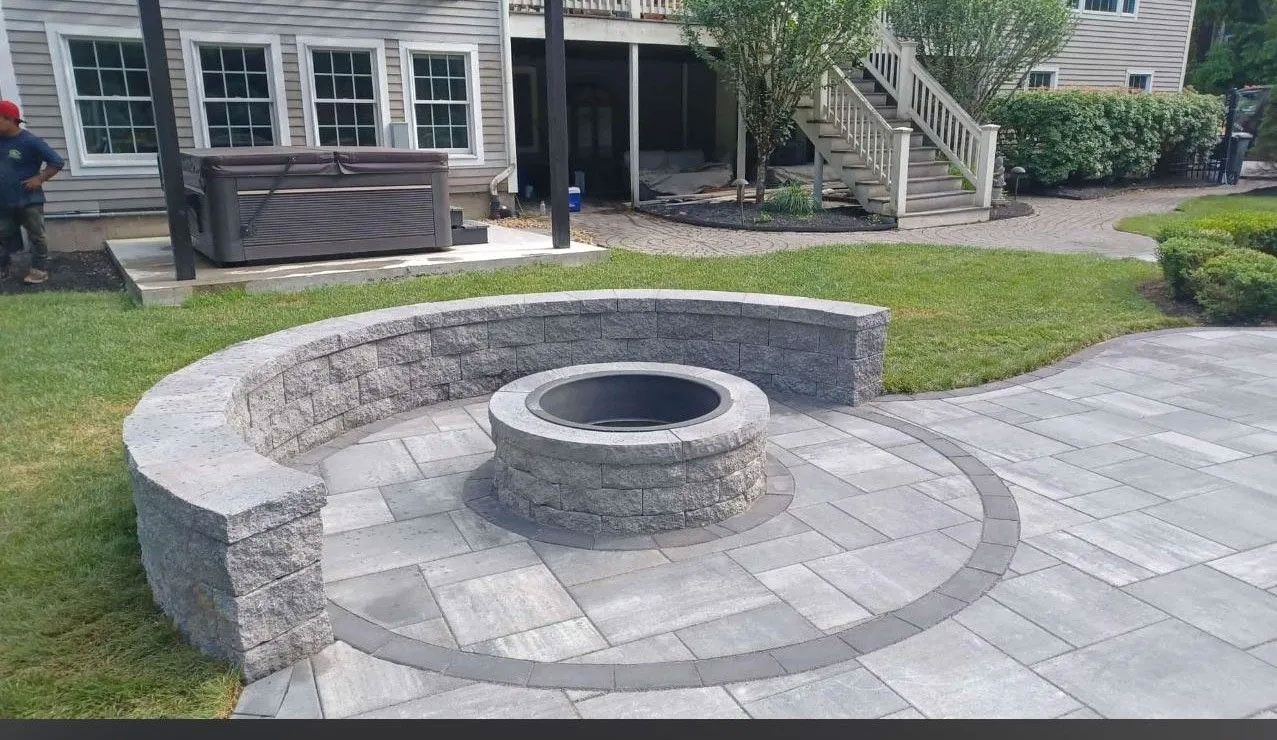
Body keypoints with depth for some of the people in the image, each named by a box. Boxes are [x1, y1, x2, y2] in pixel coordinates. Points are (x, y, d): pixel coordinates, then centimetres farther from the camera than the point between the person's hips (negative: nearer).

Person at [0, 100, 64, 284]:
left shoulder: (30, 141, -13)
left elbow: (57, 162, -13)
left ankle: (39, 270, 6)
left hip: (29, 201, -7)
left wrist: (39, 179, -15)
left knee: (36, 236, 0)